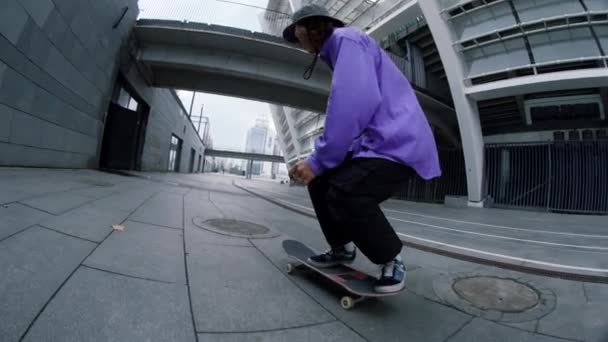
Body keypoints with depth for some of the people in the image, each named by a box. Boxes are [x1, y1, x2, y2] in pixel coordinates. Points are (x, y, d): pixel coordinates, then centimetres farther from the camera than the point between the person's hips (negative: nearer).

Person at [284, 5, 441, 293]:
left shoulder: (346, 39, -5)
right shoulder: (338, 48, 27)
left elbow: (356, 104, -24)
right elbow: (345, 113, 25)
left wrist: (318, 161, -18)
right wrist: (318, 160, 15)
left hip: (397, 140, -10)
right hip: (374, 140, 10)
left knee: (345, 193, -28)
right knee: (320, 181, 8)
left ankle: (391, 260, -3)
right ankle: (342, 247, 23)